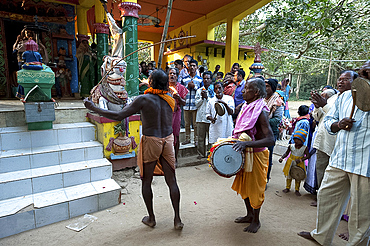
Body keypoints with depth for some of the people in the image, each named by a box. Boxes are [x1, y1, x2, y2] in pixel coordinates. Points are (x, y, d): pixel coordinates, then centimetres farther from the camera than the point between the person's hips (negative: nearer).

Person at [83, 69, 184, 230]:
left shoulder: (144, 99, -12)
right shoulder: (169, 99, 3)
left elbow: (119, 116, -15)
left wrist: (93, 108, -6)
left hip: (151, 141, -4)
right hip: (168, 140, 5)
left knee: (146, 181, 14)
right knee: (172, 181, 11)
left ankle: (151, 218, 27)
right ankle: (177, 219, 18)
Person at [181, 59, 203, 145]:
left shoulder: (200, 79, 5)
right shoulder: (184, 79, 11)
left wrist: (194, 86, -9)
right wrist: (187, 86, -6)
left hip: (196, 105, -2)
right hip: (186, 105, 2)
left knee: (195, 124, 2)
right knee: (187, 123, 10)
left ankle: (196, 140, 13)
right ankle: (187, 139, 22)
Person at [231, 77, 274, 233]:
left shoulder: (261, 111, -22)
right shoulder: (246, 107, 4)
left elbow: (270, 140, -29)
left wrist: (246, 144, -36)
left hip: (256, 154, -8)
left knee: (254, 188, 7)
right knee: (243, 185, 19)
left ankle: (256, 220, 29)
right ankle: (249, 215, 39)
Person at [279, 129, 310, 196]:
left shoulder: (305, 148, -16)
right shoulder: (291, 146, -9)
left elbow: (308, 156, -21)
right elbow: (286, 153, 1)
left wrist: (300, 160, -34)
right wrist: (282, 158, -14)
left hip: (299, 164, -2)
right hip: (290, 162, 2)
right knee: (288, 175, 12)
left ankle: (297, 190, 28)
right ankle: (287, 188, 30)